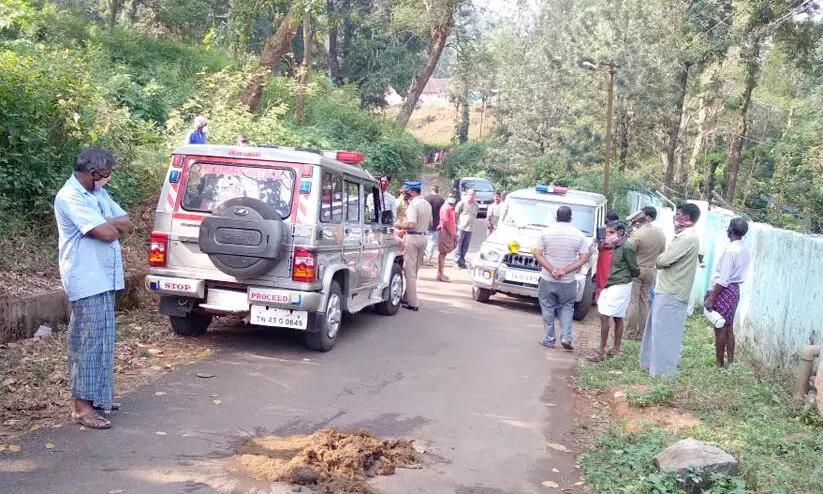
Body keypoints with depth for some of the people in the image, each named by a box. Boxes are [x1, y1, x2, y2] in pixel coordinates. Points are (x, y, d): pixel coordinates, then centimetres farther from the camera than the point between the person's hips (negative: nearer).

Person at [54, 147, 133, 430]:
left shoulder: (98, 194, 13)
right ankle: (81, 407, -1)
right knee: (89, 342, -7)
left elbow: (126, 224, 7)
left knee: (100, 340, 15)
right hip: (87, 281, -9)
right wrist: (114, 224, -2)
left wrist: (107, 223, -11)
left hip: (103, 278, 9)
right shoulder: (70, 197, -17)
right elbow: (107, 233, -23)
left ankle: (96, 396, 25)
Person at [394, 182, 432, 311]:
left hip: (412, 237, -8)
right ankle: (408, 297, 25)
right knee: (414, 270, 16)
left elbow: (411, 225, -25)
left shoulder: (413, 204, -17)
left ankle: (413, 303, -2)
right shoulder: (427, 204, 10)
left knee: (409, 271, -2)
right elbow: (430, 224, 18)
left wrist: (399, 225, -10)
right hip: (423, 237, 8)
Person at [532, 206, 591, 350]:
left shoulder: (546, 232, -4)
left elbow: (537, 254, -9)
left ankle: (548, 340, 15)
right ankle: (566, 337, 3)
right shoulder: (579, 235, -3)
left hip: (547, 280, 0)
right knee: (567, 307, 17)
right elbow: (584, 258, -8)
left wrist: (551, 269, -14)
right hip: (568, 282, 0)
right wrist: (565, 271, -13)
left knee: (548, 309, 11)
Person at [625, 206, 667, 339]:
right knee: (644, 301, 13)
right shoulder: (661, 234, 2)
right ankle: (642, 332, 17)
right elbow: (662, 252, 11)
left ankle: (631, 332, 2)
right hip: (650, 270, 6)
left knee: (633, 301, 0)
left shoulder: (638, 233, -19)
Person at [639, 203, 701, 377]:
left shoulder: (688, 238, -18)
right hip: (666, 290, 10)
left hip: (671, 294, -10)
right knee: (656, 328, 18)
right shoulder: (684, 236, 15)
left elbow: (663, 260, -22)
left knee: (664, 332, -3)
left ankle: (662, 370, 5)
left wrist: (659, 259, -1)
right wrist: (663, 259, -4)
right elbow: (668, 259, 15)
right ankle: (651, 362, 29)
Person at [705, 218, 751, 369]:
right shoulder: (745, 251, 9)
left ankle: (719, 364, 4)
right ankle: (730, 362, 19)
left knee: (720, 329, -2)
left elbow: (723, 279, -21)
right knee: (728, 328, 14)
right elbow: (739, 274, 11)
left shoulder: (730, 250, -19)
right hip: (735, 289, 9)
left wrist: (711, 297, -17)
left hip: (725, 290, -9)